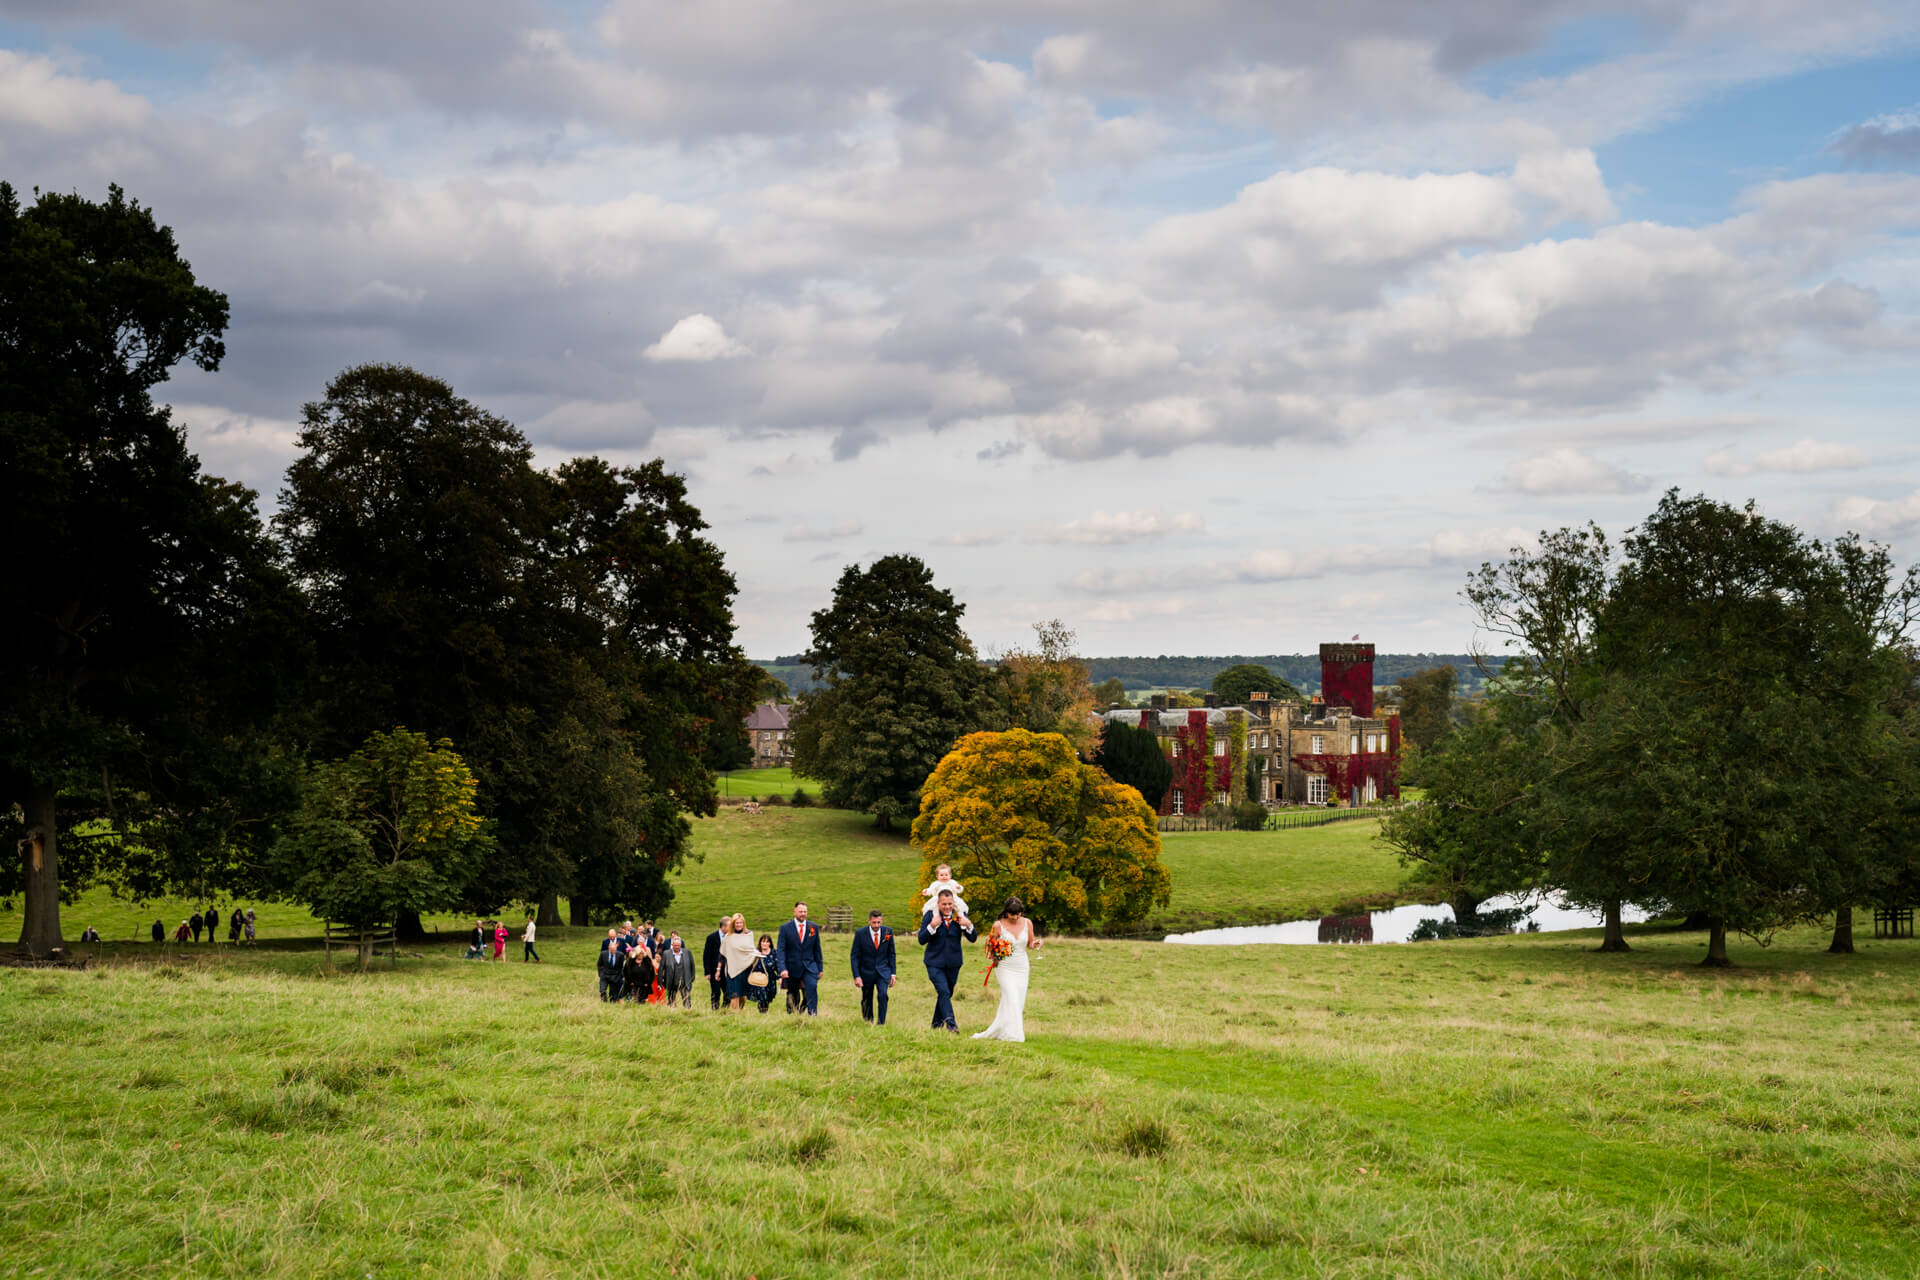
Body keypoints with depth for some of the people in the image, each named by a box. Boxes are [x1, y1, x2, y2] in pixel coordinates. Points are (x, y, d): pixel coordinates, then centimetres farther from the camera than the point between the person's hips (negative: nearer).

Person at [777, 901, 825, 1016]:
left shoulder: (814, 928, 8)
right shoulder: (785, 928, 0)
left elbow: (817, 949, 12)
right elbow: (780, 949, -5)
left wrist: (820, 968, 10)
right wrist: (783, 968, -16)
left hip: (809, 967, 1)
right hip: (792, 968, -1)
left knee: (812, 987, -23)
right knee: (793, 997, 5)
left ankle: (812, 1016, -24)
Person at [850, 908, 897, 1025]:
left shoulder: (888, 932, -3)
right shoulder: (860, 934, -10)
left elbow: (891, 954, 6)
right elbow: (855, 956, -6)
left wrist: (892, 973, 3)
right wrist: (857, 976, -14)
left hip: (883, 970, 0)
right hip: (866, 972, 0)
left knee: (882, 994, -20)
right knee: (867, 999, 8)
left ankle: (881, 1023, -13)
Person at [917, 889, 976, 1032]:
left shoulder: (960, 916, 0)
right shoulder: (930, 916, -7)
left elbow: (973, 938, -3)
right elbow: (922, 940, -13)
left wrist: (968, 926, -24)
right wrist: (932, 926, -29)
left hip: (953, 963, 4)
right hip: (935, 962, -4)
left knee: (946, 994, 14)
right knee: (944, 992, -19)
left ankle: (937, 1024, 30)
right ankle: (951, 1024, -24)